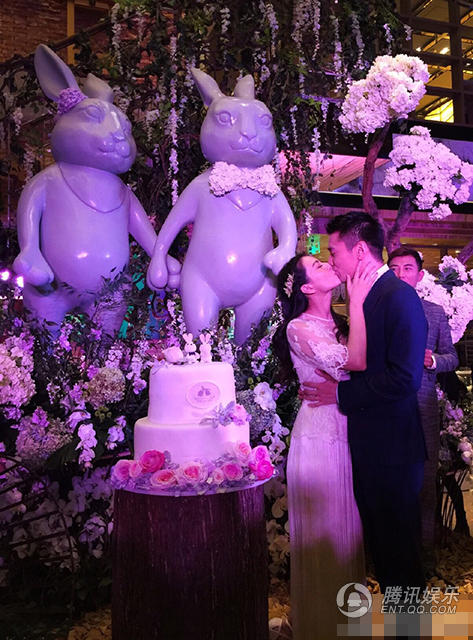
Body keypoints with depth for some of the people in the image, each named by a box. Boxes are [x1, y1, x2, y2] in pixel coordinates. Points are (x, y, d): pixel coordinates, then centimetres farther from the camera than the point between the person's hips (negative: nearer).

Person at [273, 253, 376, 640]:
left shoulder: (338, 323, 9)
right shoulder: (299, 329, -15)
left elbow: (360, 365, 4)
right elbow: (356, 361, -26)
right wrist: (358, 302, -20)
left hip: (347, 436, 7)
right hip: (320, 437, -7)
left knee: (347, 525, 18)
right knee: (323, 529, 6)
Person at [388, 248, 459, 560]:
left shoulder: (436, 313, 8)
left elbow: (452, 357, 12)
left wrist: (433, 361, -9)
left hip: (423, 410, 1)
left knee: (425, 482, 8)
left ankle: (425, 555, 25)